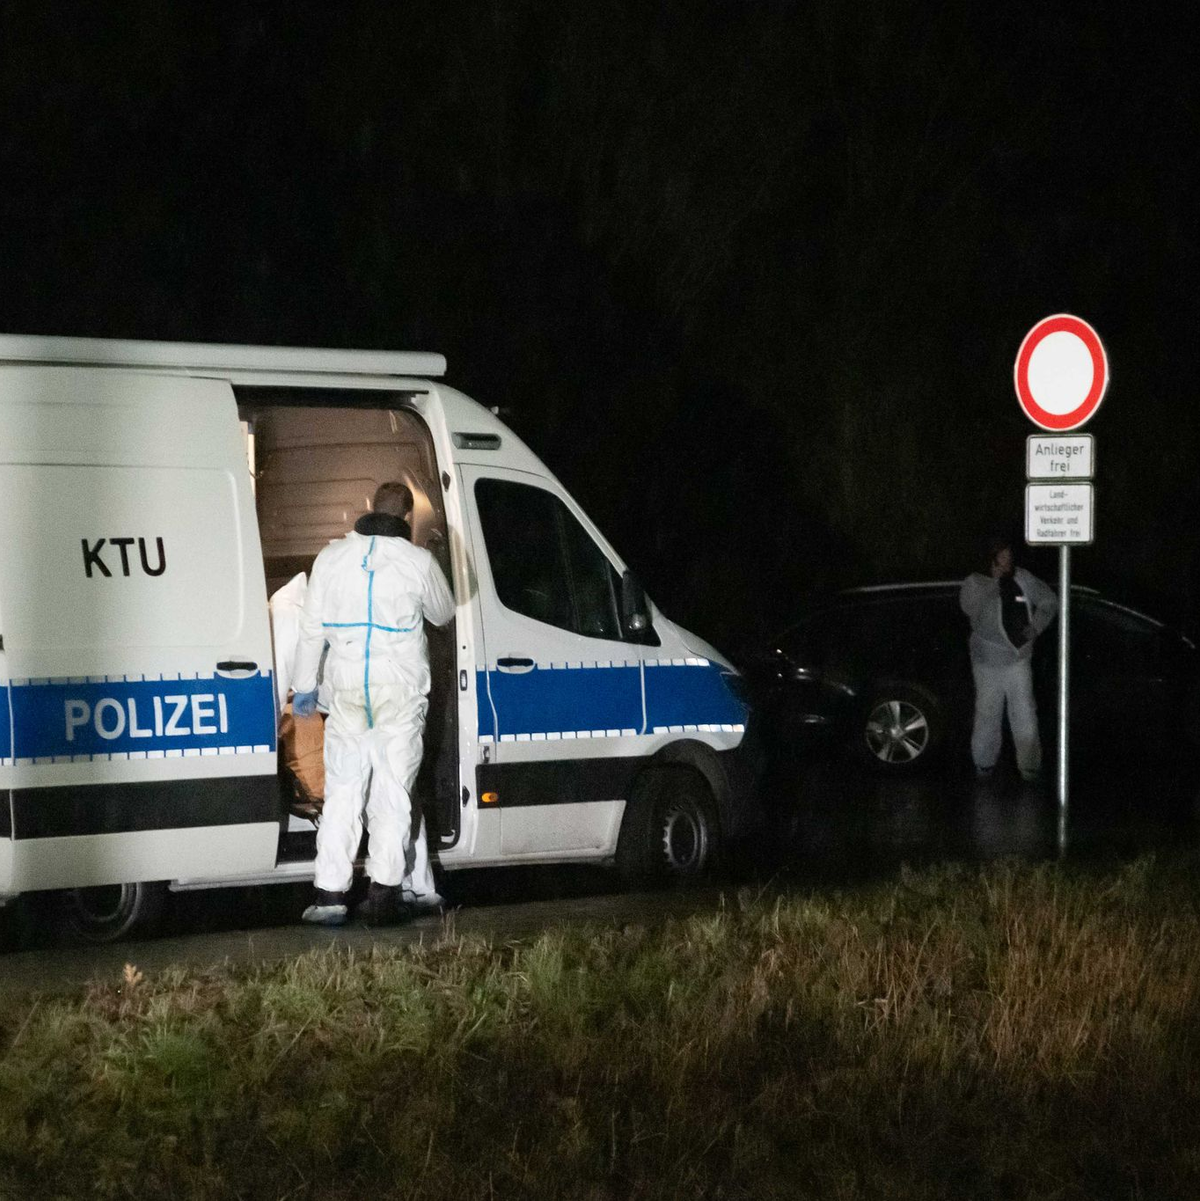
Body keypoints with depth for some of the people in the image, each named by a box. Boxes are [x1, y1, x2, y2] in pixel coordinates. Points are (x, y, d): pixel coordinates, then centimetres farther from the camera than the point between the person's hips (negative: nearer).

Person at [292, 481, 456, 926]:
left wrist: (304, 685, 14)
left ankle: (330, 893, 2)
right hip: (400, 689, -2)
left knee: (342, 792, 7)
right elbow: (442, 614, 12)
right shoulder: (418, 562, -5)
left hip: (346, 688, 2)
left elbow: (312, 627, 6)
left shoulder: (332, 557, 3)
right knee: (393, 790, 3)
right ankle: (384, 890, -3)